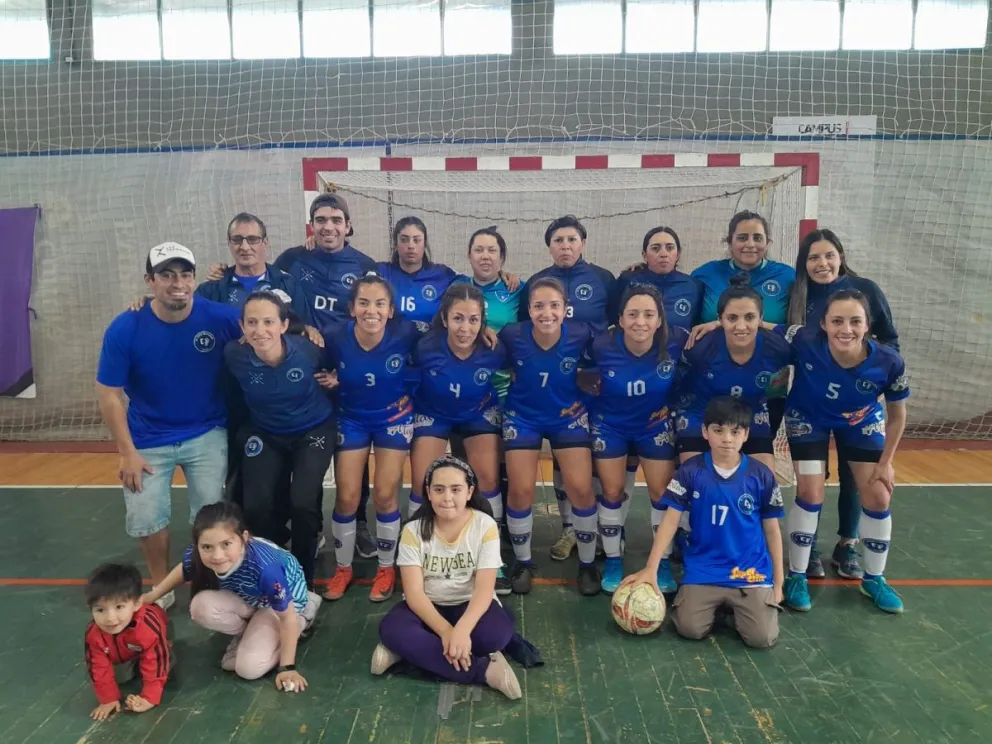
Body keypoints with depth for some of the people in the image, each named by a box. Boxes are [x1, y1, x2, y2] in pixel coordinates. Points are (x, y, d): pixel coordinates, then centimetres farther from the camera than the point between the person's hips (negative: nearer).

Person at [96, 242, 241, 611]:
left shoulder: (219, 317, -19)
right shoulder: (124, 329, -18)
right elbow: (108, 395, -10)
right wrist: (128, 453, -10)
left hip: (207, 435, 0)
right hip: (148, 441, 0)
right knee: (146, 519, 6)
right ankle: (161, 587, 32)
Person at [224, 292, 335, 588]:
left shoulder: (308, 348, -24)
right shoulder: (234, 355, -22)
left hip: (313, 430, -2)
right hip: (265, 435, 2)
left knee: (303, 502, -18)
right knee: (257, 506, -11)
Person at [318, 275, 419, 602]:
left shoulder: (405, 333, -24)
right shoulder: (336, 339, -22)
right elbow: (326, 376, -2)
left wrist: (408, 392, -10)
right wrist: (330, 381, -21)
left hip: (394, 418, -1)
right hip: (351, 419, 1)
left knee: (385, 496, 1)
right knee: (347, 498, 2)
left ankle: (386, 569, 22)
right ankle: (343, 569, 25)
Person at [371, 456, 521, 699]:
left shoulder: (485, 526, -13)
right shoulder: (414, 530, -11)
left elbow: (484, 588, -19)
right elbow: (414, 592, -16)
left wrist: (462, 629, -38)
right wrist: (445, 631, -31)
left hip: (469, 605, 0)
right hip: (427, 607, 1)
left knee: (498, 631, -33)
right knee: (392, 629, -32)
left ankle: (410, 650, -18)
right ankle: (485, 669, -28)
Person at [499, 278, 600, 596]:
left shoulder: (581, 335, -22)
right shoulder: (512, 336, -23)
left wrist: (582, 398, 0)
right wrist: (508, 397, 0)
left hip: (568, 417, 0)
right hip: (523, 417, 0)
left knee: (581, 489, -5)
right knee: (521, 491, -3)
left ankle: (587, 564, 17)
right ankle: (523, 563, 20)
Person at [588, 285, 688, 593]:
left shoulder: (676, 341, -25)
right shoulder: (602, 346, -26)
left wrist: (671, 405, -7)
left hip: (656, 424, 1)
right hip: (610, 425, 0)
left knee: (662, 492, 4)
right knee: (613, 491, 5)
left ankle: (662, 561, 25)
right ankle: (613, 560, 25)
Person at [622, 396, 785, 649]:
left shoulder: (761, 475, -3)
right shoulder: (690, 471, -5)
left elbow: (772, 529, 6)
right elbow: (671, 520, -4)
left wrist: (778, 581, 8)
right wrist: (650, 568, -9)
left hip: (751, 572, 0)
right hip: (703, 570, 0)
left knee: (762, 637, -16)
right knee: (690, 629, -18)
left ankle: (735, 604, 17)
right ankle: (717, 603, 16)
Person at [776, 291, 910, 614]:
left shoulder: (889, 362, -32)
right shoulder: (804, 341, -39)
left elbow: (897, 415, -13)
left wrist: (885, 462, -7)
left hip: (862, 423, 2)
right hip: (808, 419, -2)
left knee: (879, 497, 2)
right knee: (810, 495, -10)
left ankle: (874, 579, 25)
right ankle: (796, 576, 10)